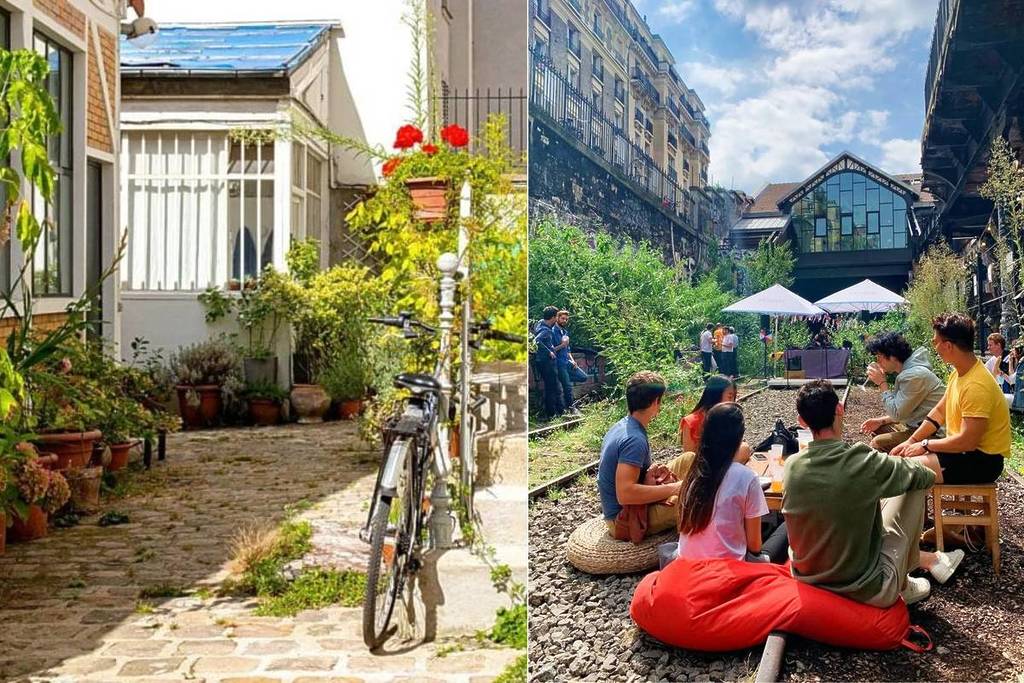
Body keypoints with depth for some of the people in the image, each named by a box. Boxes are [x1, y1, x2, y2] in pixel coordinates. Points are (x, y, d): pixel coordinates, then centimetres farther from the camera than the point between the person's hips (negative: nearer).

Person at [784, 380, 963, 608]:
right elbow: (927, 477, -3)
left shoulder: (791, 466, -10)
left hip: (807, 580, 5)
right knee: (915, 487, 9)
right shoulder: (866, 463, -22)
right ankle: (902, 586, 25)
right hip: (865, 592, -4)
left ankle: (930, 559, 45)